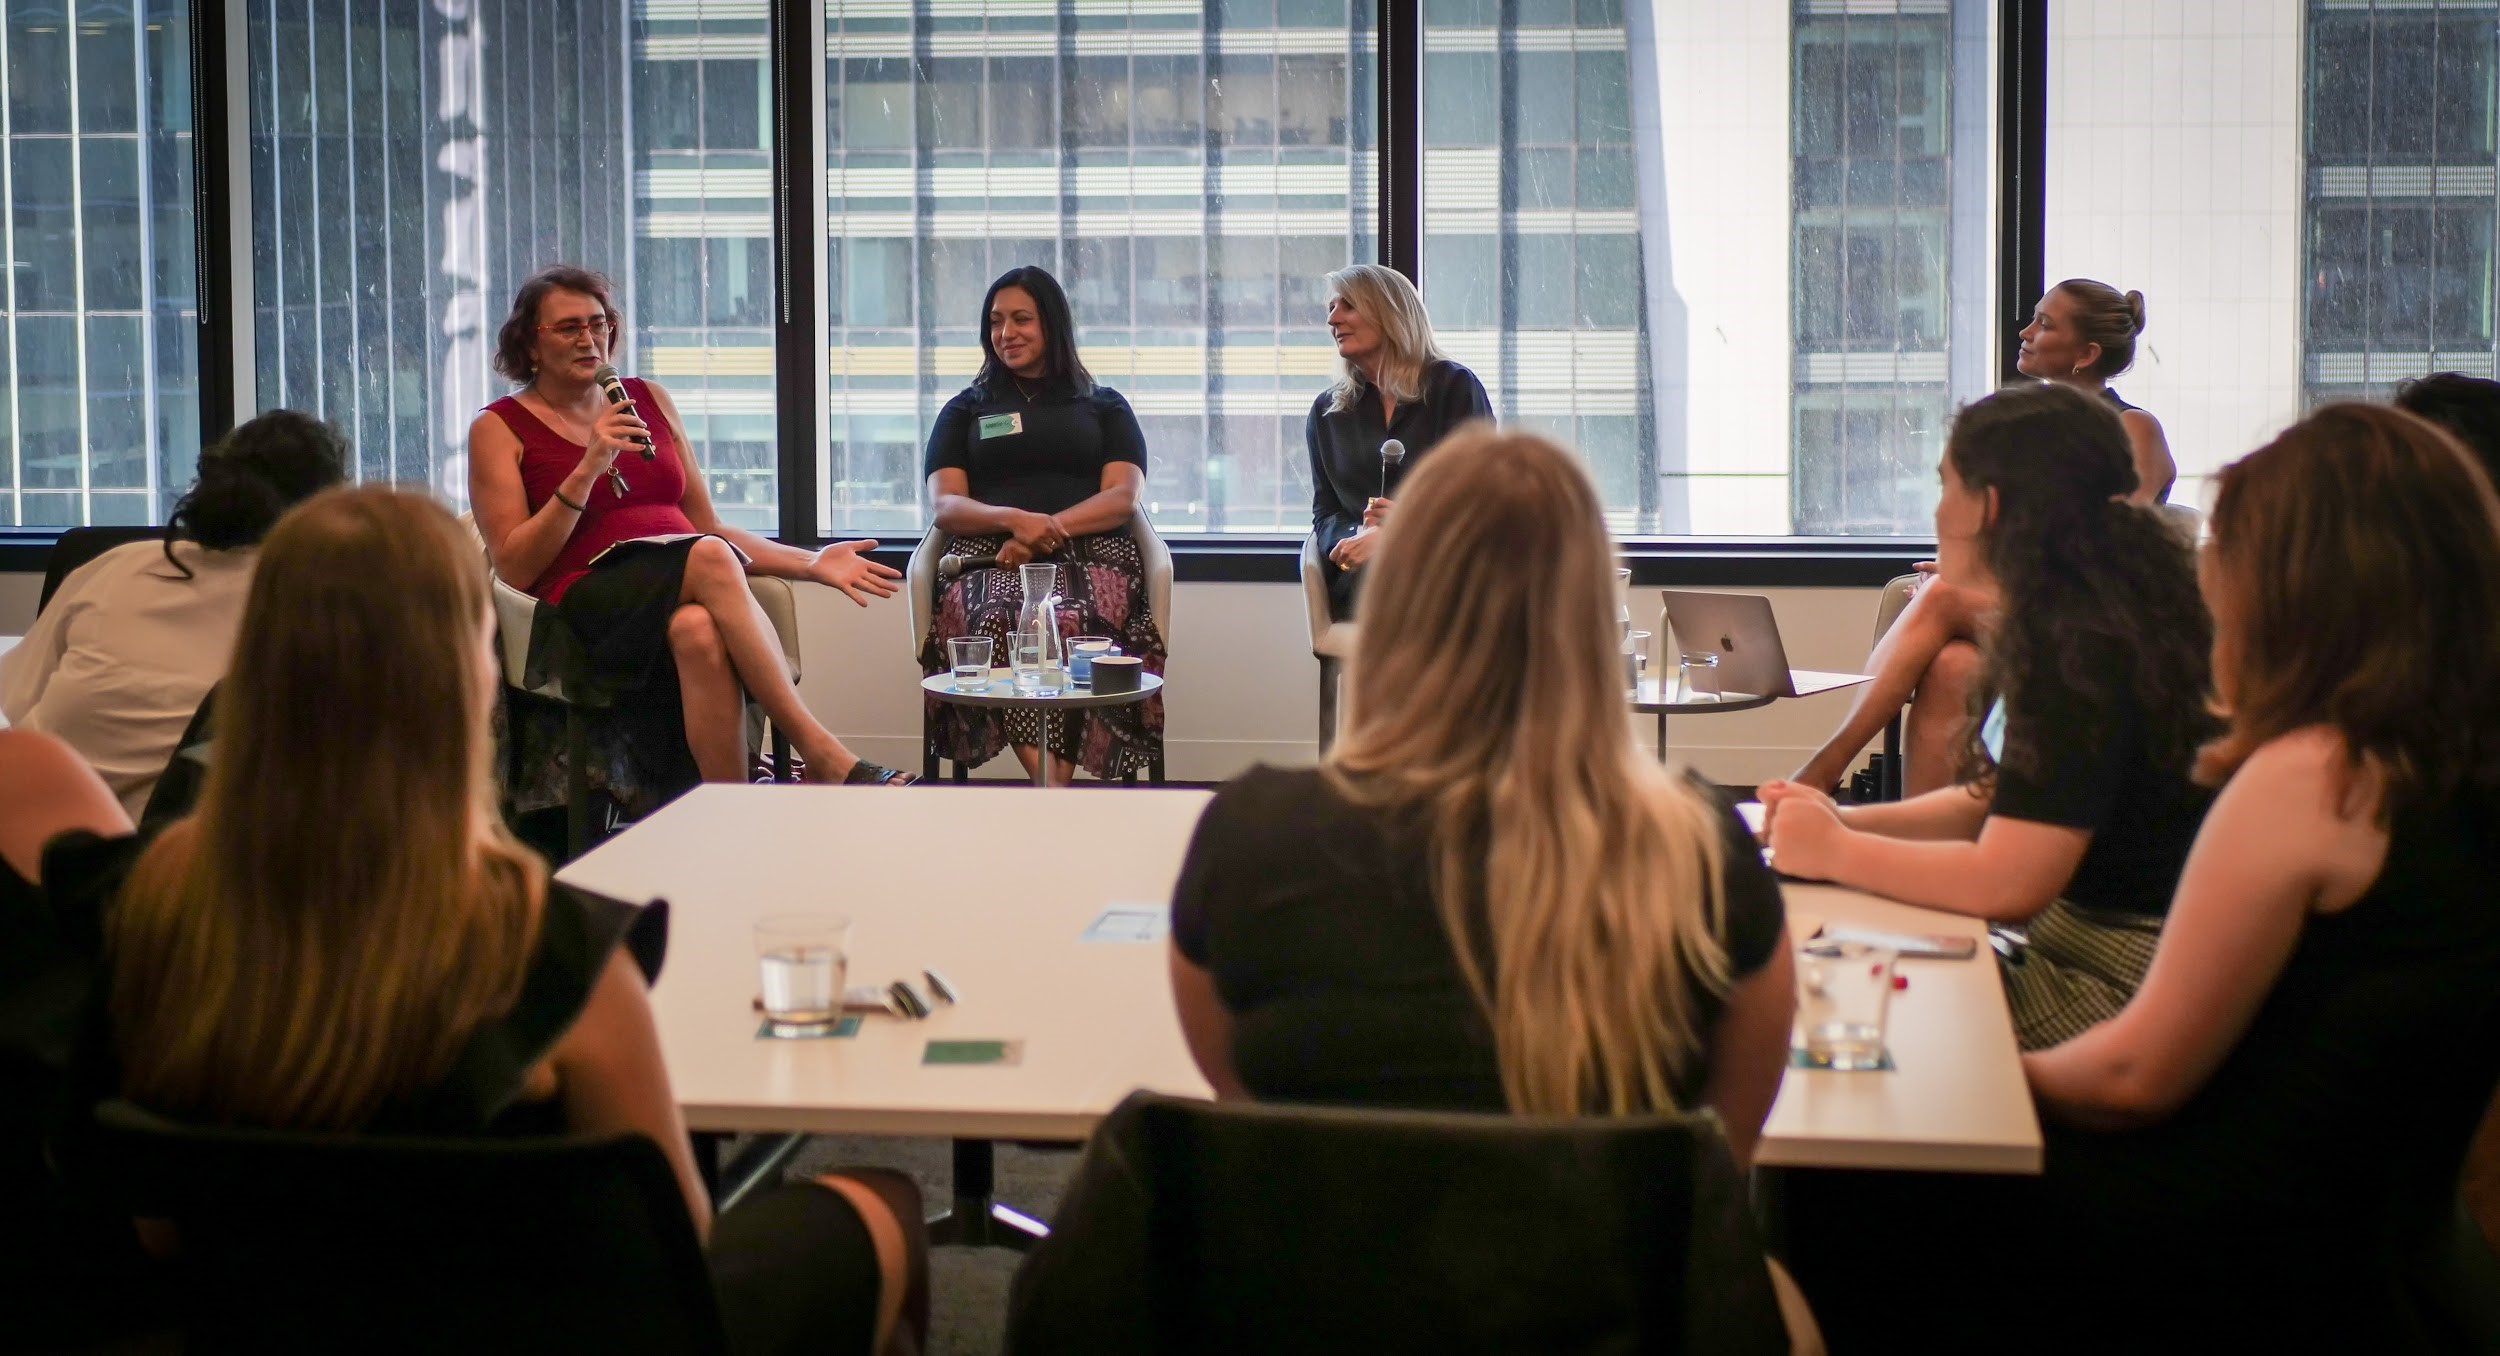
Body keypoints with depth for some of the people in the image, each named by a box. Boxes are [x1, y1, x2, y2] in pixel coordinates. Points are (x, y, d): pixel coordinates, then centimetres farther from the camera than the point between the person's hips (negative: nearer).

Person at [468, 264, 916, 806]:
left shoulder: (649, 400, 21)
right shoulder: (498, 429, 9)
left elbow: (709, 527, 23)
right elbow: (515, 569, -2)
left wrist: (812, 563, 11)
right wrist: (587, 471, -10)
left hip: (683, 599, 4)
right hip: (583, 605, -4)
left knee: (698, 629, -37)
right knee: (710, 559, -35)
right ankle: (824, 756, -40)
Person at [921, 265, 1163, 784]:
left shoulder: (1104, 406, 24)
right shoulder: (965, 410, 27)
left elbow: (1123, 499, 9)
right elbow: (945, 506, 12)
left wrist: (1047, 530, -10)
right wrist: (1016, 519, -10)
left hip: (1089, 554, 0)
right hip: (988, 558, 1)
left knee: (1070, 625, -39)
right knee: (996, 626, -38)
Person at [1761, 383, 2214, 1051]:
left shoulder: (2082, 650, -22)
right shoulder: (2061, 627, 10)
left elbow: (2004, 882, -24)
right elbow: (1995, 800, 20)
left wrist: (1833, 852, -11)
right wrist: (1843, 820, 7)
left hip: (2125, 988, -9)